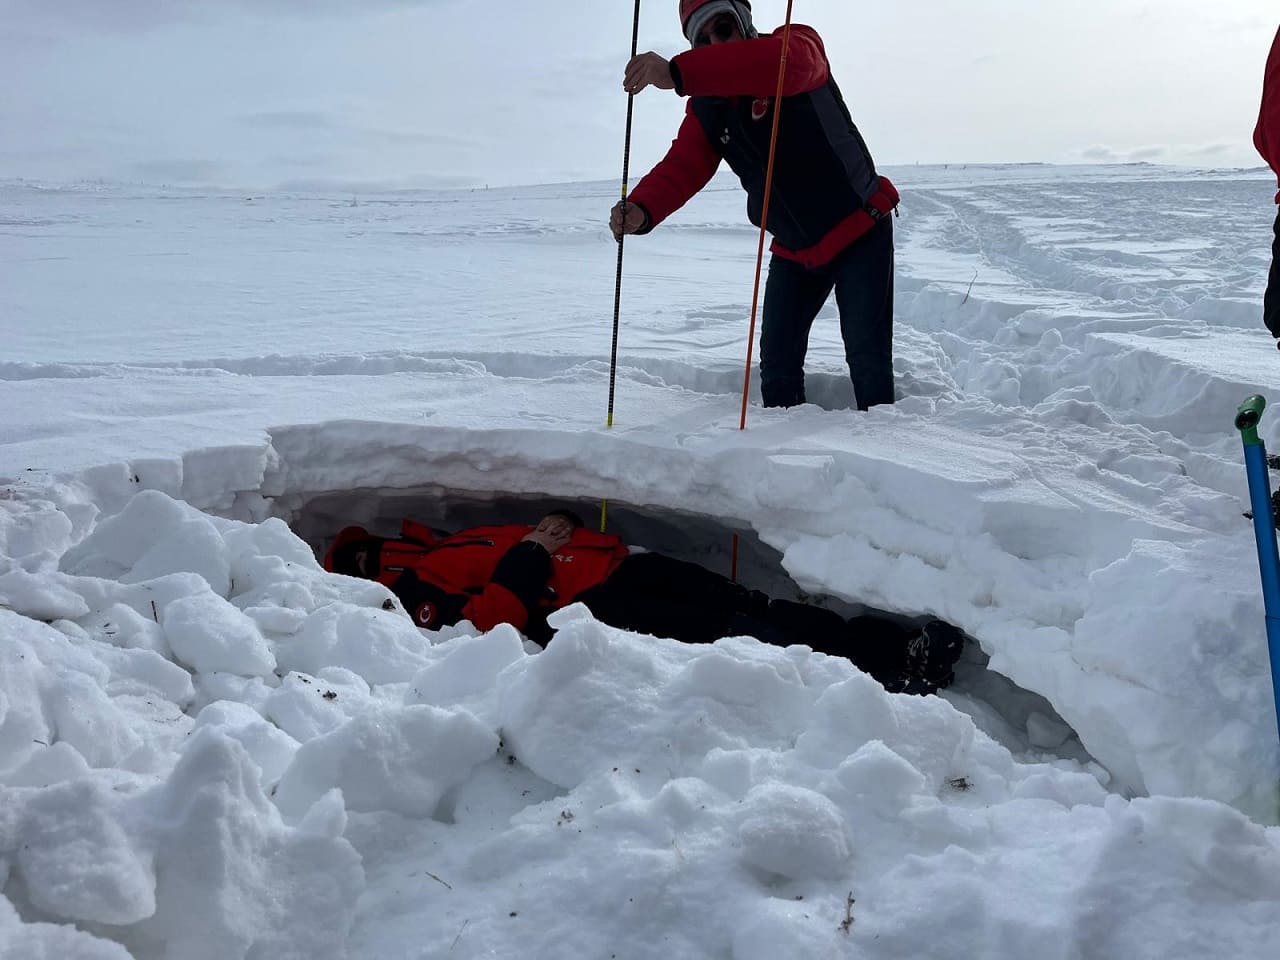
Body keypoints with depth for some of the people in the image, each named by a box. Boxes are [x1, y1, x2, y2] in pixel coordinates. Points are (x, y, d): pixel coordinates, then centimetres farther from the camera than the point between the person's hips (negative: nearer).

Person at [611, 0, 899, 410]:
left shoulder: (798, 43, -17)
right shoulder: (705, 108, -2)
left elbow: (787, 61, -42)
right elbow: (681, 169, -14)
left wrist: (678, 72, -55)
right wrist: (642, 209, -39)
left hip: (859, 230, -5)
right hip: (793, 251, 5)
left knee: (867, 358, -8)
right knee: (777, 362, 4)